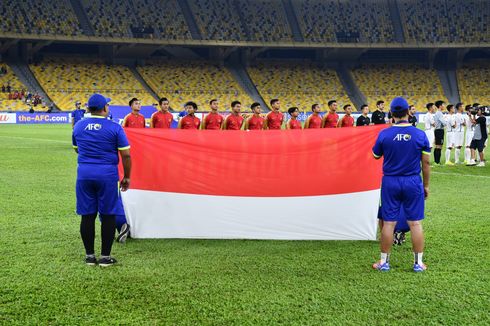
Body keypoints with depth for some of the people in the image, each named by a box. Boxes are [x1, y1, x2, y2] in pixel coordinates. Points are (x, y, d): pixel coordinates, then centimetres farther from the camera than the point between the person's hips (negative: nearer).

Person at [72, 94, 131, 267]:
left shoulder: (78, 126, 7)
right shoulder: (114, 128, -6)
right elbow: (126, 155, -5)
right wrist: (126, 177, 5)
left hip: (84, 173, 4)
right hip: (107, 174, -3)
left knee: (87, 215, 8)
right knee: (108, 215, 5)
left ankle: (89, 256, 15)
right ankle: (105, 257, 8)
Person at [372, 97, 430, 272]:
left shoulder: (384, 134, -8)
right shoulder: (420, 134, -6)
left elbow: (376, 155, 8)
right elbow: (426, 163, -1)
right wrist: (426, 185, 9)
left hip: (390, 182, 0)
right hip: (413, 182, 0)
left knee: (388, 223, 6)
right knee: (415, 223, 7)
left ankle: (384, 262, 15)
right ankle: (418, 263, 13)